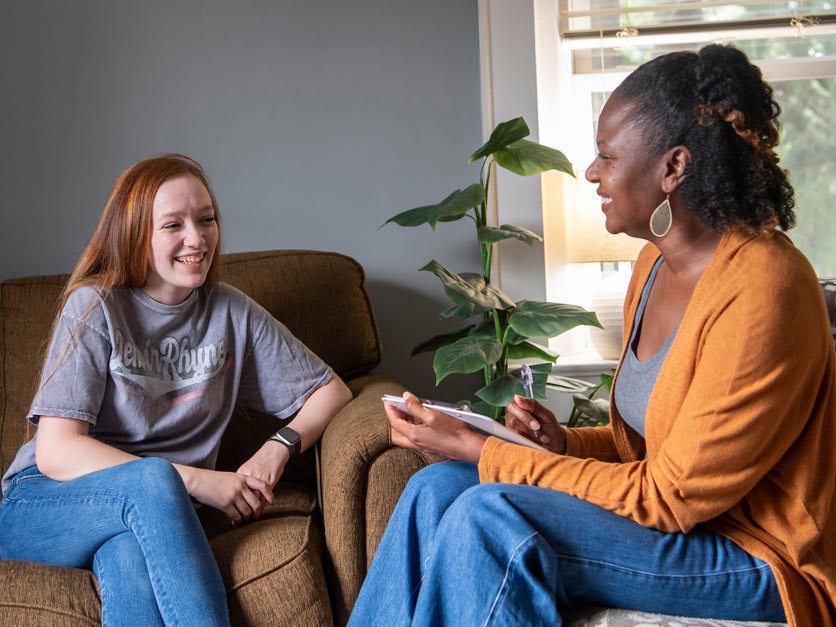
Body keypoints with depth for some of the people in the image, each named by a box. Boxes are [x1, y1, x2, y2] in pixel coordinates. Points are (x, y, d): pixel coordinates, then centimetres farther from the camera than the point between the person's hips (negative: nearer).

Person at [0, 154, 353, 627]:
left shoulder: (231, 312, 5)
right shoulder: (95, 307, -5)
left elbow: (331, 389, 11)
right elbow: (55, 452, -13)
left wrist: (279, 447, -11)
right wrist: (199, 481, -21)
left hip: (154, 516, 2)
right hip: (44, 509, -2)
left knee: (131, 560, -35)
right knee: (152, 476, -35)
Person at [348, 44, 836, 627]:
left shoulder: (759, 289, -23)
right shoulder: (658, 262, 6)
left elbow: (671, 497, -21)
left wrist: (480, 451, -19)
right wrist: (564, 441, -5)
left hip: (764, 559, -8)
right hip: (675, 509, 9)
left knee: (489, 518, -26)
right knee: (436, 488, -8)